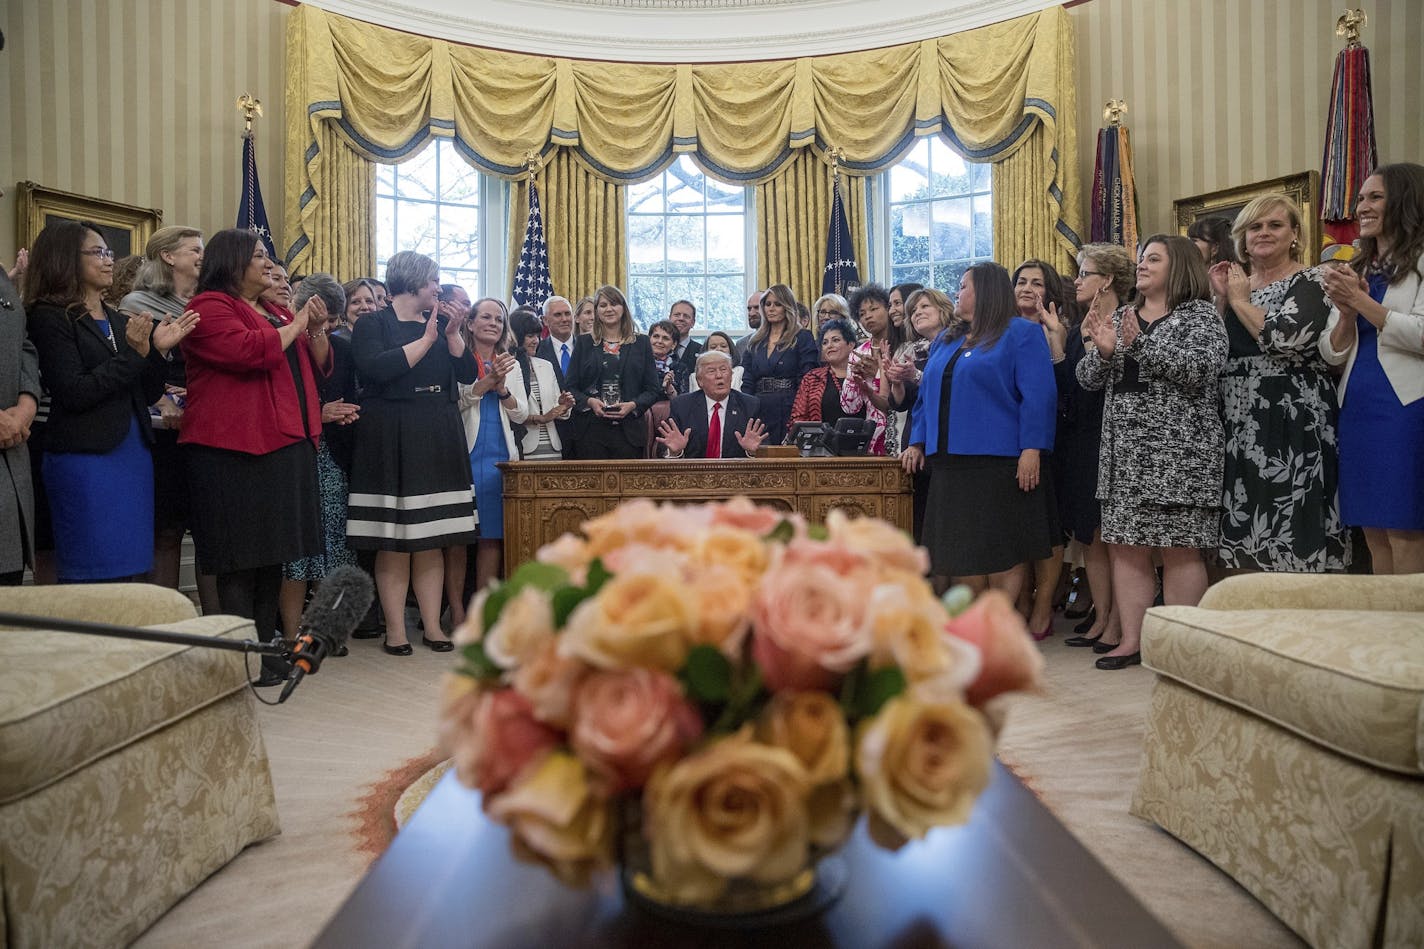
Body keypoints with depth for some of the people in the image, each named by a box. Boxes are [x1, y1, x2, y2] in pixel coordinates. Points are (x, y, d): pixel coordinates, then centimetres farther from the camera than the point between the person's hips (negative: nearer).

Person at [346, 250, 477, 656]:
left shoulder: (439, 324, 16)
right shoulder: (372, 324, 1)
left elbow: (468, 373, 9)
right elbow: (375, 369, -17)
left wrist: (452, 334, -4)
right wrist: (426, 341, -11)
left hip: (437, 441, 5)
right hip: (391, 441, -5)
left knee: (432, 540, 4)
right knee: (393, 542, -3)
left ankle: (432, 626, 8)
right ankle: (395, 630, 5)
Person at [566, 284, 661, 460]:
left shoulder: (641, 343, 10)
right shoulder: (584, 343, 11)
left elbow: (654, 389, 7)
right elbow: (570, 387, 8)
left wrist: (633, 405, -11)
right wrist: (589, 402, -11)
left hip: (628, 431, 0)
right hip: (590, 430, 0)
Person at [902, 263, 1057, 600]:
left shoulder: (1021, 334, -1)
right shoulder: (946, 341, 20)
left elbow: (1038, 395, -10)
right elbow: (926, 395, 21)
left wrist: (1032, 449, -19)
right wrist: (917, 442, 10)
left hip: (999, 460, -7)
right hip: (950, 462, 7)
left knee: (1001, 550, -1)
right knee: (962, 551, 8)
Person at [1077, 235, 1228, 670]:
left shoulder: (1200, 314, 2)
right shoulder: (1122, 317, 17)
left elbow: (1202, 368, -15)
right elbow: (1088, 378, 11)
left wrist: (1141, 343, -18)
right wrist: (1103, 350, -9)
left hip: (1179, 449, -5)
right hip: (1124, 449, 6)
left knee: (1179, 549, -3)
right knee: (1125, 546, 3)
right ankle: (1131, 640, 10)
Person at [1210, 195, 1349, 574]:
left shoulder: (1311, 281, -2)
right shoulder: (1236, 285, 16)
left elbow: (1285, 338, -20)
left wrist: (1240, 300, -6)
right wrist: (1220, 298, 3)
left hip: (1293, 425, -6)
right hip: (1241, 427, 6)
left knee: (1293, 537, -6)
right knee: (1247, 537, 7)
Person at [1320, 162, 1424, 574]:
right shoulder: (1356, 271, 19)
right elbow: (1332, 353, 15)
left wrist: (1361, 301, -9)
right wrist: (1346, 312, -3)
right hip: (1357, 408, 6)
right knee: (1374, 531, 7)